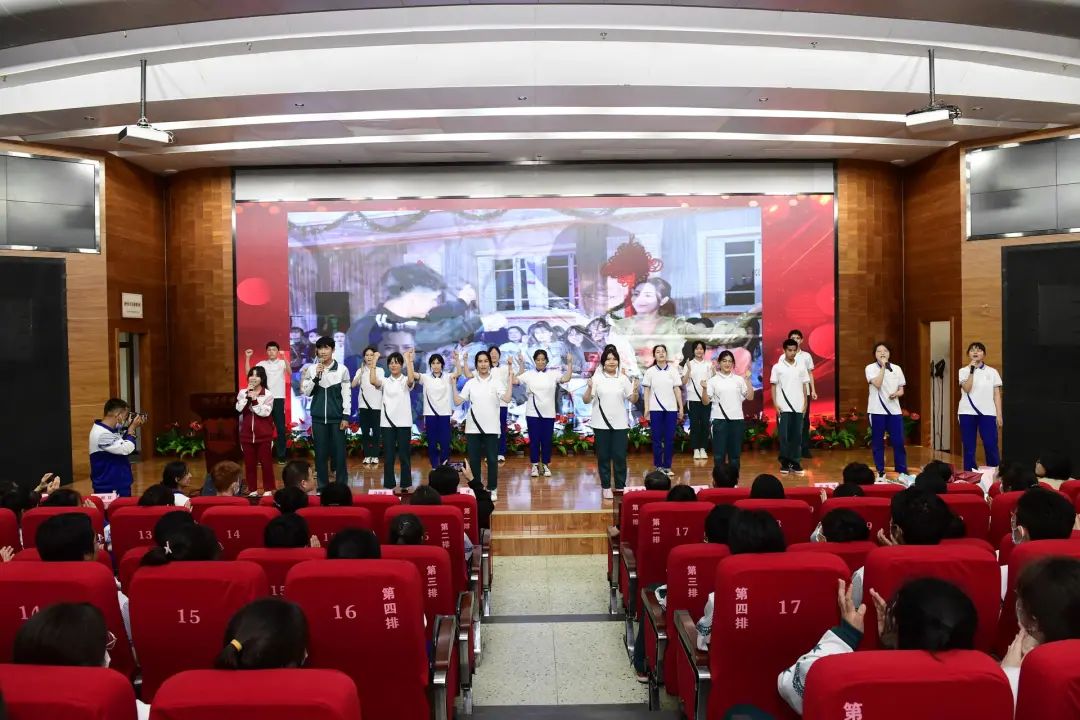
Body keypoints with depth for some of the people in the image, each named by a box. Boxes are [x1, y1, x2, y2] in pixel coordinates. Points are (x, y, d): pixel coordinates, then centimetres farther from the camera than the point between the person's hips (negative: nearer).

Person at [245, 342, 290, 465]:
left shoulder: (282, 363, 1)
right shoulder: (261, 364, 8)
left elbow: (290, 372, -18)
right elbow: (248, 373, -1)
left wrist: (284, 358, -31)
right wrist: (247, 358, -8)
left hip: (278, 399, -2)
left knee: (280, 428, 1)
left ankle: (281, 456, 8)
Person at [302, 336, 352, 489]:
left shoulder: (342, 369, -2)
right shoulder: (311, 369, 2)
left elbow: (346, 394, -1)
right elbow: (307, 393, 1)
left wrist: (346, 416, -5)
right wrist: (316, 377, -12)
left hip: (337, 417, -2)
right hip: (318, 417, 2)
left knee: (339, 451, 1)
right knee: (320, 451, 6)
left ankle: (342, 485, 11)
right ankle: (322, 485, 16)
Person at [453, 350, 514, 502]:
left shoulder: (497, 382, 0)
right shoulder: (470, 383, 6)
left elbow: (507, 399, -16)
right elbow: (457, 401, 0)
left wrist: (510, 378, -18)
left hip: (491, 427, -2)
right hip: (473, 427, 2)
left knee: (492, 459, 3)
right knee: (473, 459, 7)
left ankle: (492, 489, 14)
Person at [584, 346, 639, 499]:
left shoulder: (623, 378, 5)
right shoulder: (596, 378, -1)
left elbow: (633, 400, 6)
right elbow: (586, 400, -5)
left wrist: (635, 391, -13)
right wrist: (589, 388, -23)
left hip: (620, 423, 1)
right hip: (601, 423, -1)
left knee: (620, 456, 4)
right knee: (603, 457, 6)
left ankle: (620, 486, 15)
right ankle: (606, 487, 16)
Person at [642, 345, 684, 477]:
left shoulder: (673, 370, 4)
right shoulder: (650, 371, 3)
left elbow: (677, 389, 6)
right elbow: (646, 391, 4)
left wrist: (681, 408, 3)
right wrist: (646, 409, -3)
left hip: (671, 408, 1)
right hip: (655, 409, -1)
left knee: (670, 439, 2)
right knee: (657, 438, 2)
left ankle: (667, 466, 11)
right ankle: (658, 466, 11)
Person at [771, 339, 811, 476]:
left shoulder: (801, 366, 7)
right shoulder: (777, 367, -1)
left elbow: (804, 385, 11)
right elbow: (773, 386, 1)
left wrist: (805, 403, 5)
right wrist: (775, 404, -6)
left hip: (798, 407, 3)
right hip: (783, 407, -3)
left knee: (797, 435, 5)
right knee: (784, 436, -1)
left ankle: (795, 463, 12)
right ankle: (784, 463, 8)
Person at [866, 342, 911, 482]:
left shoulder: (897, 369, 8)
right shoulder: (871, 368, -3)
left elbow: (901, 390, 11)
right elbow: (877, 384, -19)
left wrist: (896, 394, -12)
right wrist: (883, 366, -16)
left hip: (894, 410, 3)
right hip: (877, 410, -3)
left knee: (899, 442, 1)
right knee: (877, 443, 3)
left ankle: (903, 472, 9)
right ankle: (880, 472, 11)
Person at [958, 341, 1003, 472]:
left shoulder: (992, 372, 7)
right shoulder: (963, 371, 4)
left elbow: (997, 394, 6)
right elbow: (967, 389, -12)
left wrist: (999, 414, 0)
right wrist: (972, 370, -13)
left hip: (987, 413, 0)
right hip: (967, 413, 0)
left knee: (991, 446, -4)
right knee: (969, 447, 3)